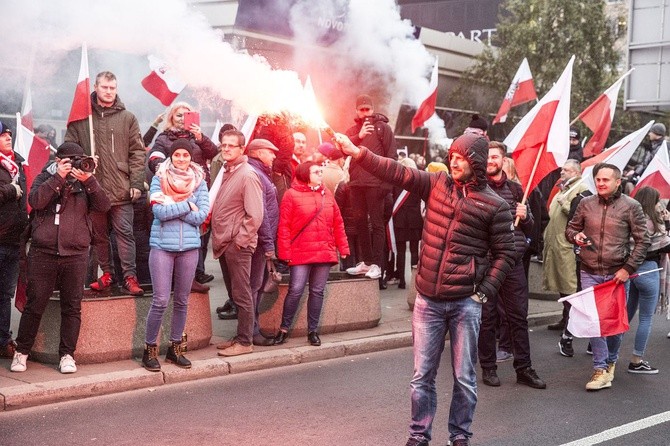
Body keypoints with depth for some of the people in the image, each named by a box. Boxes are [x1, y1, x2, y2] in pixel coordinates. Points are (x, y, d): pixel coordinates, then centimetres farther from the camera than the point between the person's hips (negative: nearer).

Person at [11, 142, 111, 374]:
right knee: (34, 305, 4)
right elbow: (35, 200, -12)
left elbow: (104, 206, -4)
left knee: (72, 307, 4)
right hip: (43, 253, -1)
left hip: (76, 255, 1)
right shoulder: (45, 178, 7)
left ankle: (67, 355, 13)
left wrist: (89, 180, -14)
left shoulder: (85, 182, 10)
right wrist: (58, 177, -14)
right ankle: (21, 352, 17)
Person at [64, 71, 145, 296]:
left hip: (121, 189, -2)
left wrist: (136, 183, -3)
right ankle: (107, 273, 22)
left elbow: (137, 153, 4)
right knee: (99, 234, 10)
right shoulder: (81, 117, 5)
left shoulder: (127, 118, 5)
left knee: (124, 233, -2)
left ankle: (130, 276, 1)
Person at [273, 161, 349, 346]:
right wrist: (285, 252, -10)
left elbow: (338, 223, 13)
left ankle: (313, 330, 17)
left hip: (324, 252, 4)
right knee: (296, 290, -9)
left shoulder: (327, 194, 12)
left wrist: (343, 247, 8)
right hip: (301, 253, -4)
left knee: (317, 291, 7)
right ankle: (284, 329, 5)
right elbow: (284, 226, -5)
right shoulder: (292, 194, -2)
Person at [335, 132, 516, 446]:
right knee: (422, 376, 9)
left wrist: (484, 293, -9)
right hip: (427, 300, 3)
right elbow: (396, 172, 0)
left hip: (465, 303, -3)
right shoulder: (437, 184, 5)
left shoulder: (494, 205, -4)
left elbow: (505, 254, -1)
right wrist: (356, 152, -8)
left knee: (464, 378, 7)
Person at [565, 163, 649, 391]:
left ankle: (611, 361, 31)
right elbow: (570, 228, 16)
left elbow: (642, 241, -2)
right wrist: (576, 236, -7)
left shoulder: (631, 206, -4)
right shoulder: (586, 204, 3)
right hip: (590, 273, 2)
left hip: (617, 274, -1)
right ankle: (601, 370, 1)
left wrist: (628, 268, -9)